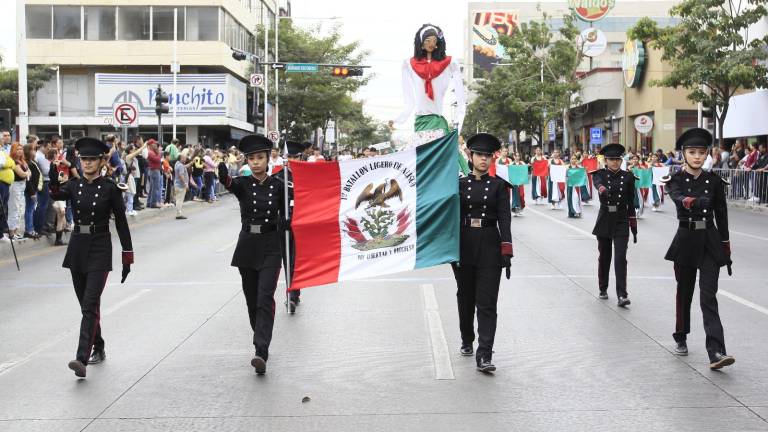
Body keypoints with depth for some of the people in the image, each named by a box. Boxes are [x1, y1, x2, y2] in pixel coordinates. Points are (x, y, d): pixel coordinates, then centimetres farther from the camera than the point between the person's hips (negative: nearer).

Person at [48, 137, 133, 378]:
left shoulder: (110, 188, -6)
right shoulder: (74, 185, 5)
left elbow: (121, 222, -3)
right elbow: (57, 195, -18)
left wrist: (127, 257, -3)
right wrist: (54, 182, -40)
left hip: (99, 250, -5)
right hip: (77, 249, 5)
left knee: (90, 305, -14)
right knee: (86, 305, 14)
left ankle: (82, 359, -20)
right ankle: (98, 349, 31)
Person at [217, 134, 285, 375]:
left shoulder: (277, 186, 1)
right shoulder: (243, 184, -1)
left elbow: (284, 217, 8)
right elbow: (230, 184, -26)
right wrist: (223, 175, -51)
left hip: (271, 247, -2)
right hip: (247, 246, 2)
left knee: (265, 298, -13)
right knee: (252, 299, 10)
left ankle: (261, 353, -20)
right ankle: (261, 341, 31)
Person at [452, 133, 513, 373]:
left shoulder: (499, 186, 2)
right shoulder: (460, 184, 5)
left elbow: (504, 218, -4)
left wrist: (506, 250, -12)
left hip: (490, 247, -2)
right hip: (464, 245, 2)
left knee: (487, 303, -8)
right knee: (465, 299, 15)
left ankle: (484, 356, -11)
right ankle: (467, 341, 36)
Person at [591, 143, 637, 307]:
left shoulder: (628, 177, 2)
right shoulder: (600, 174, -1)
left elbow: (631, 203, 6)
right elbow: (598, 184, -26)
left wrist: (634, 226, 4)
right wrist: (602, 189, -51)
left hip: (621, 222, -1)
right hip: (604, 221, 1)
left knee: (620, 258, -10)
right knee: (604, 257, 11)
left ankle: (622, 295, -13)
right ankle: (603, 289, 29)